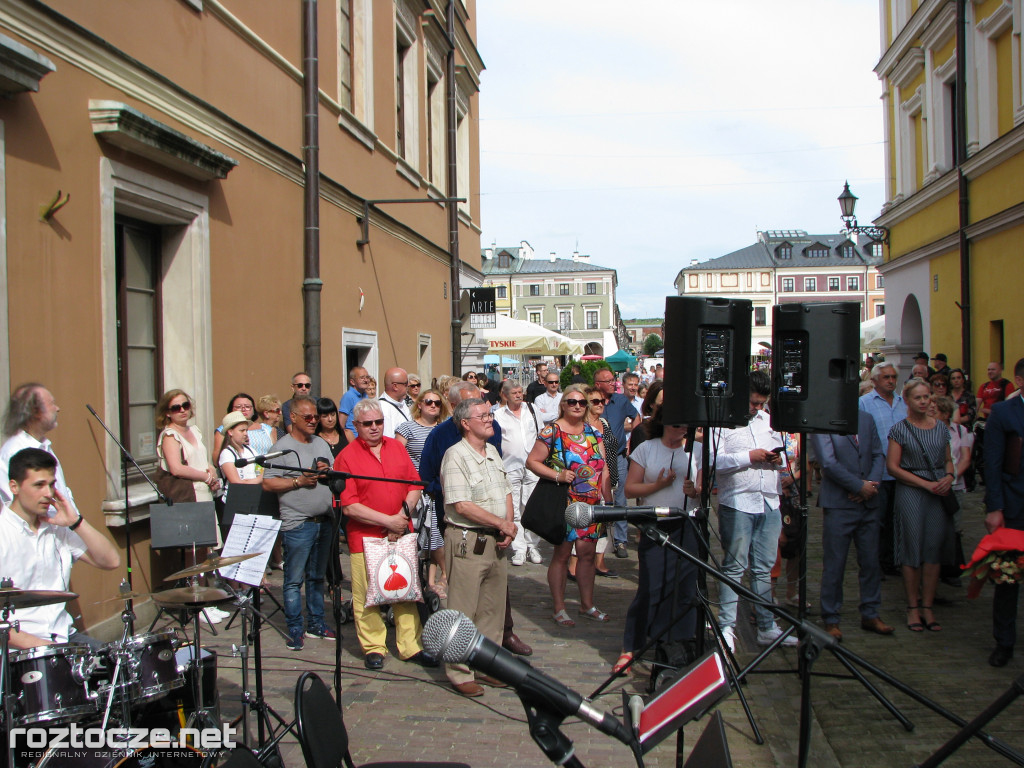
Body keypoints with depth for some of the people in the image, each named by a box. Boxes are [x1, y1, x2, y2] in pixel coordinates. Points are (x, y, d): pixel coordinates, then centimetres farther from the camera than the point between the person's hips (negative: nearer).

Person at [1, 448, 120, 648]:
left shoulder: (58, 527, 11)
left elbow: (111, 561, 7)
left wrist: (77, 522, -2)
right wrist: (30, 642, -21)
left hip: (63, 635, 5)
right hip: (17, 647, -5)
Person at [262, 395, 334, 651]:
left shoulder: (322, 444, 14)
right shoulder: (282, 447, -5)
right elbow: (268, 483, -11)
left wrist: (328, 471, -2)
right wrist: (299, 481, -16)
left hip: (324, 521, 6)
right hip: (297, 523, -6)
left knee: (317, 577, 14)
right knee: (294, 579, -1)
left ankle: (316, 623, 23)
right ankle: (295, 629, 7)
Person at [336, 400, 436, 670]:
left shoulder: (397, 448, 9)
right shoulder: (346, 457, -6)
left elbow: (414, 486, 8)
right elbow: (349, 506, -11)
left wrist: (402, 516, -8)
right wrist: (388, 521, -13)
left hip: (401, 534, 4)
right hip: (365, 537, -4)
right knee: (367, 594, 1)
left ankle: (411, 646, 18)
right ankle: (373, 648, 17)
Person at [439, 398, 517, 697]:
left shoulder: (492, 451, 14)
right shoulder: (455, 456, -12)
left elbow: (505, 492, 18)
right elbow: (462, 505, -19)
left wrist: (509, 525, 0)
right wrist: (502, 524, -12)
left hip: (496, 542, 8)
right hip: (467, 541, -8)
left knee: (493, 609, 13)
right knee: (463, 612, -1)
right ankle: (459, 673, 8)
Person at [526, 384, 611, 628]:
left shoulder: (593, 432, 10)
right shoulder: (551, 431, -5)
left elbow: (603, 468, 11)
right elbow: (532, 461, -8)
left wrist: (609, 501, 7)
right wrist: (558, 475, -19)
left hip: (591, 504, 5)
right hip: (564, 503, -5)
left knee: (587, 553, 10)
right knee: (562, 553, 0)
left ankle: (587, 605, 24)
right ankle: (559, 609, 10)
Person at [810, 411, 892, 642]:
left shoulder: (866, 419, 11)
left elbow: (878, 454, 12)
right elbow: (828, 464, -14)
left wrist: (872, 483, -5)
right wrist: (860, 486, -12)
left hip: (868, 504, 6)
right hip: (838, 504, -5)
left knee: (870, 561, 11)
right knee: (834, 564, 0)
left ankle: (870, 614, 25)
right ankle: (831, 620, 12)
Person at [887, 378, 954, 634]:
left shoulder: (941, 427, 11)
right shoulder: (900, 429, -1)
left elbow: (948, 460, 18)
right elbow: (893, 467, -5)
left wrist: (949, 477, -5)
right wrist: (926, 483, -12)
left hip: (939, 493, 4)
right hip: (910, 491, -3)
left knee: (934, 550, 2)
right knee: (913, 549, -2)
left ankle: (927, 607, 11)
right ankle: (912, 607, 8)